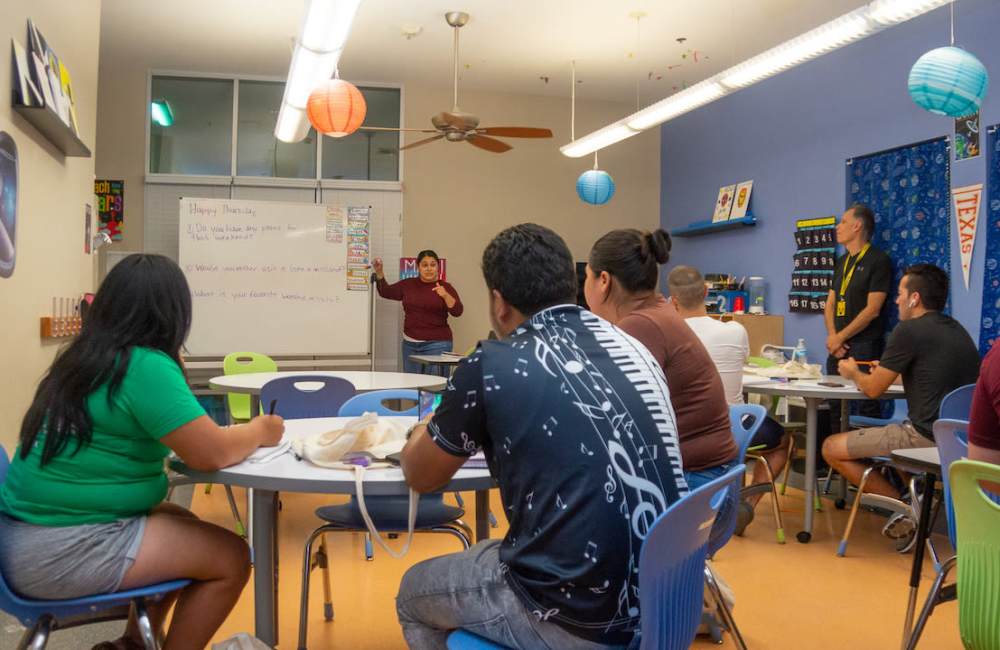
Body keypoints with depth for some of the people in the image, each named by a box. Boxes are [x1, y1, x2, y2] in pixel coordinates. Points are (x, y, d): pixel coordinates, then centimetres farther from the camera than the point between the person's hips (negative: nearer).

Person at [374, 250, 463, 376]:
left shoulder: (445, 287, -1)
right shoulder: (408, 284, 10)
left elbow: (457, 311, -11)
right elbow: (385, 292, 18)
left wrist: (445, 295, -27)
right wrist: (379, 272, 4)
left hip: (436, 345, -4)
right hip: (410, 344, 4)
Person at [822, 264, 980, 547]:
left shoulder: (909, 330, -11)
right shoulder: (957, 330, 14)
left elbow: (873, 389, -3)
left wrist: (854, 373, 17)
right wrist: (889, 370, 30)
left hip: (928, 437, -9)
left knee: (832, 448, 0)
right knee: (878, 434, 33)